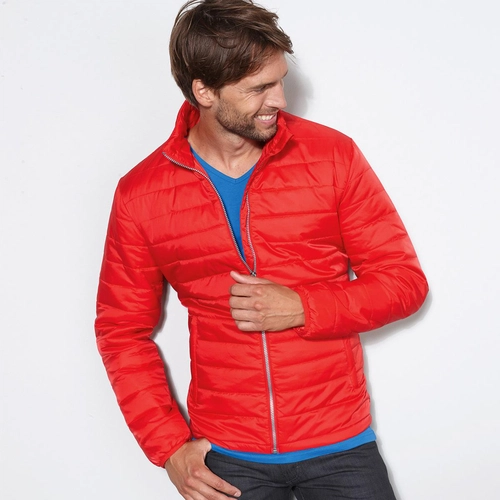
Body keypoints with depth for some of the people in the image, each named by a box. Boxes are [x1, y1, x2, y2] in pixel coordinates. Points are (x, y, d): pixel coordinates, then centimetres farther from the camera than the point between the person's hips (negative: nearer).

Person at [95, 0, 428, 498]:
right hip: (225, 457, 0)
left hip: (340, 446, 0)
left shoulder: (333, 155, -5)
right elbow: (121, 329, 4)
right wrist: (169, 446, -4)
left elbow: (404, 280, -2)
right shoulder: (140, 194, -4)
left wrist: (301, 309, -16)